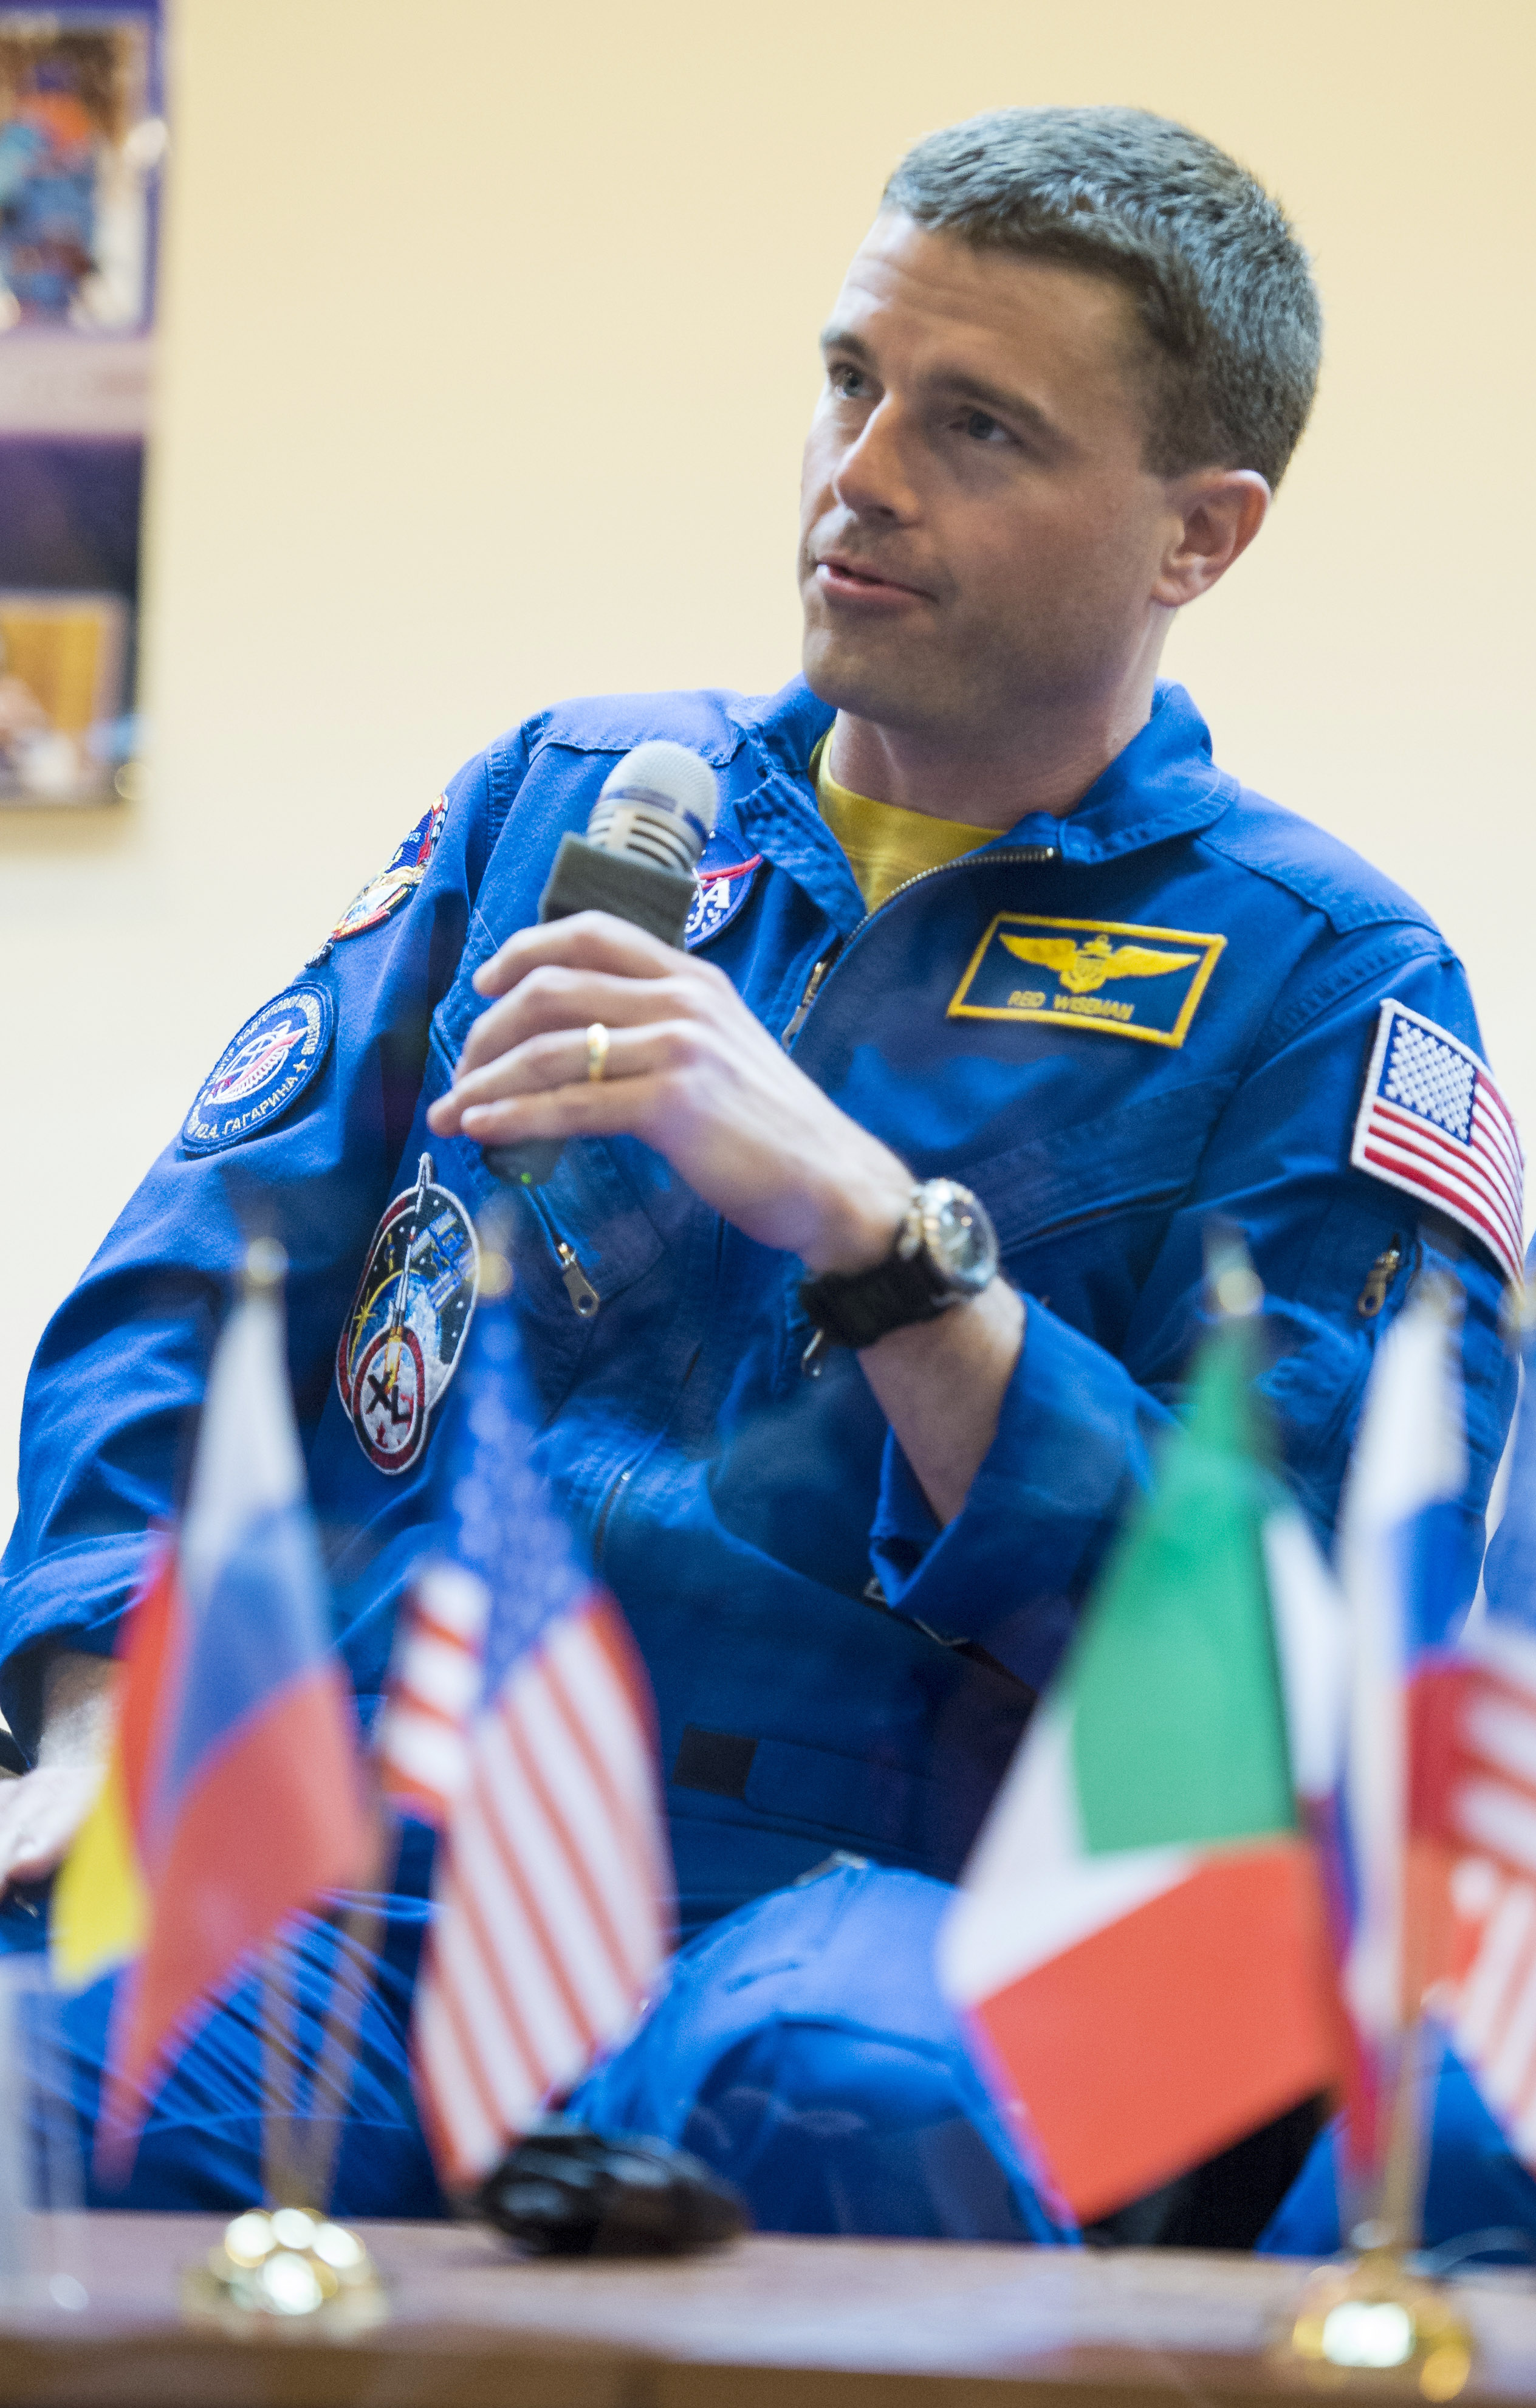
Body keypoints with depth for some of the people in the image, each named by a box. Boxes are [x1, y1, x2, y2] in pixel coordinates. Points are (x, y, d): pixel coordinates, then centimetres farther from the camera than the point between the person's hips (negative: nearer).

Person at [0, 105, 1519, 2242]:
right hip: (359, 1869, 2)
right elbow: (198, 1287, 16)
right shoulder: (562, 798, 22)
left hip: (863, 1909, -2)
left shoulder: (1326, 985, 8)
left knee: (816, 2092, -40)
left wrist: (873, 1228, -15)